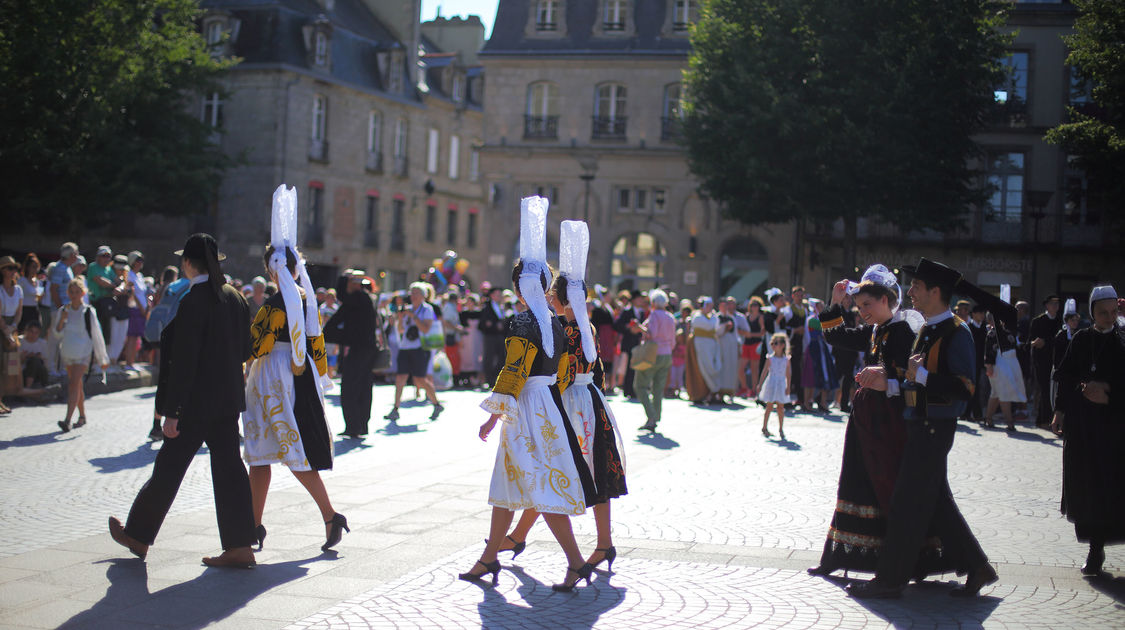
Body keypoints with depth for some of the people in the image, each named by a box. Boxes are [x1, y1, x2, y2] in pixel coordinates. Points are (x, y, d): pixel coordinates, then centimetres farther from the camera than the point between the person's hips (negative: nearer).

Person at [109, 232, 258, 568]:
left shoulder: (192, 301, -17)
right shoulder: (235, 297, 6)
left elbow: (183, 361, -18)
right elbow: (245, 350, 11)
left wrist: (172, 412, -16)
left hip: (197, 402, -7)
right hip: (229, 400, 7)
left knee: (168, 467, 6)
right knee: (228, 466, 7)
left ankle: (137, 536, 22)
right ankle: (239, 547, 5)